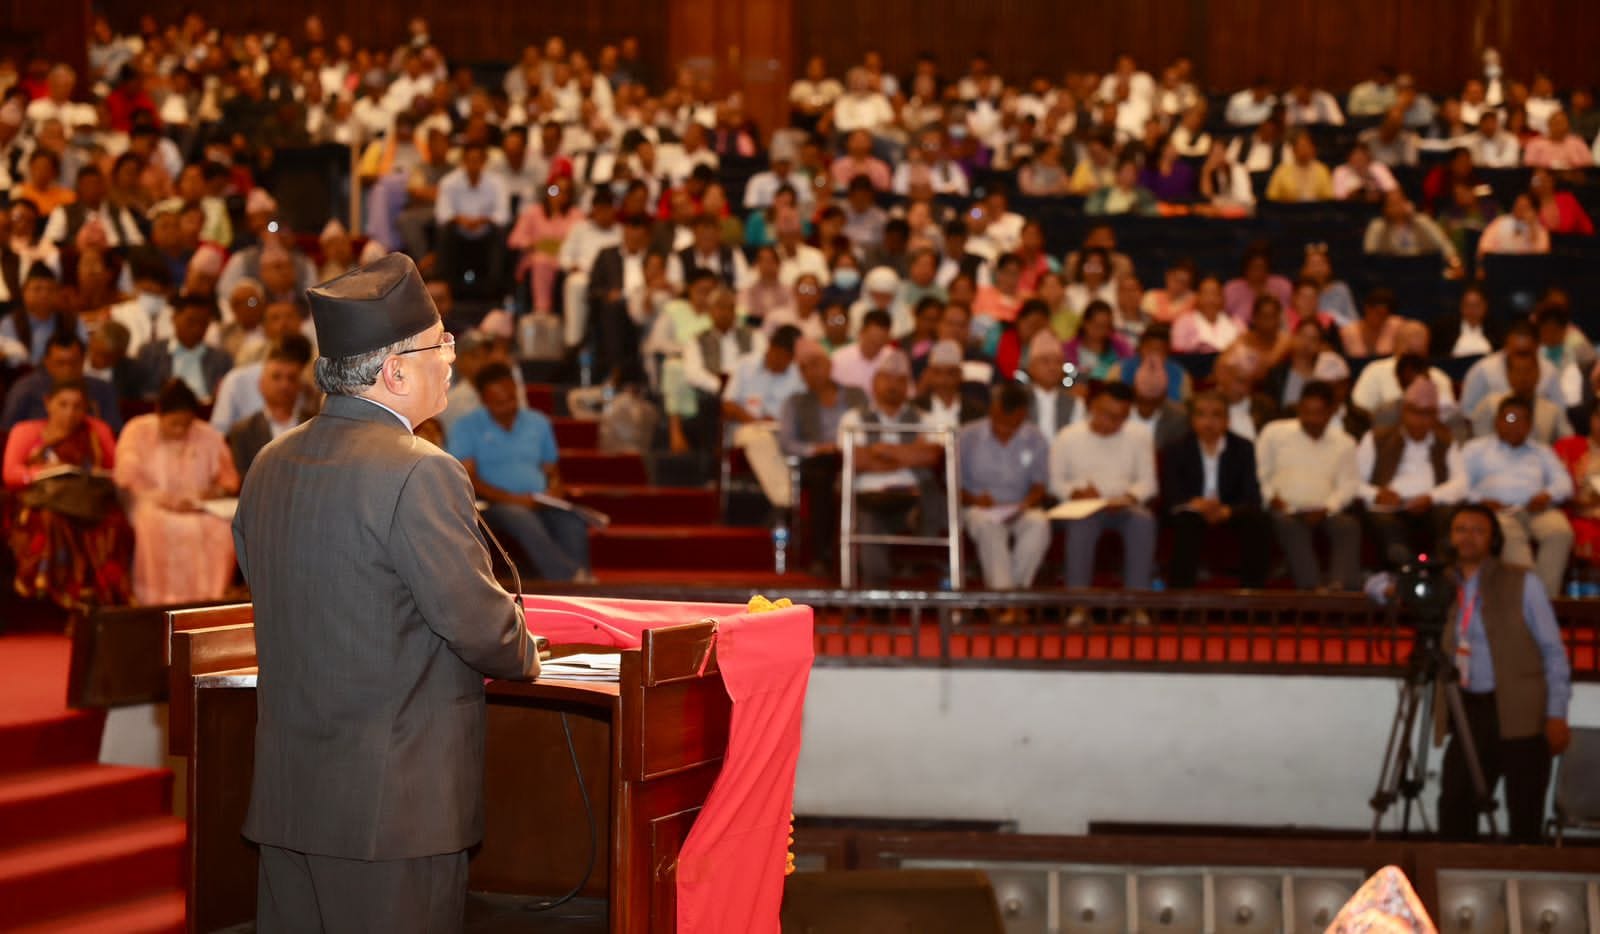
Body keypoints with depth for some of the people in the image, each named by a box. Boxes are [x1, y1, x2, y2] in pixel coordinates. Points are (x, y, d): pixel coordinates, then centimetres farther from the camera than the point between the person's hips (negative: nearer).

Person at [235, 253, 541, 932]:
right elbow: (480, 625, -16)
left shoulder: (270, 466, 8)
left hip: (285, 794, 8)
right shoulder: (421, 474, -17)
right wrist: (524, 655, 7)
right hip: (395, 801, -8)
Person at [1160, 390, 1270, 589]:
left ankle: (1253, 590, -22)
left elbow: (1252, 497, -5)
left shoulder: (1243, 448, 6)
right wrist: (1195, 505, -31)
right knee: (1187, 523, -35)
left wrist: (1227, 511, -27)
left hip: (1230, 515, 2)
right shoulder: (1174, 451, 4)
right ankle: (1179, 592, -36)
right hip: (1191, 514, -1)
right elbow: (1171, 497, -7)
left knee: (1256, 521, -28)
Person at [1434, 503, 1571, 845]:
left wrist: (1557, 715, -6)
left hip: (1520, 712, -3)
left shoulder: (1523, 583, 1)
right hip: (1470, 711, 4)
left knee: (1525, 814, -2)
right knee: (1454, 804, -5)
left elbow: (1554, 652, 1)